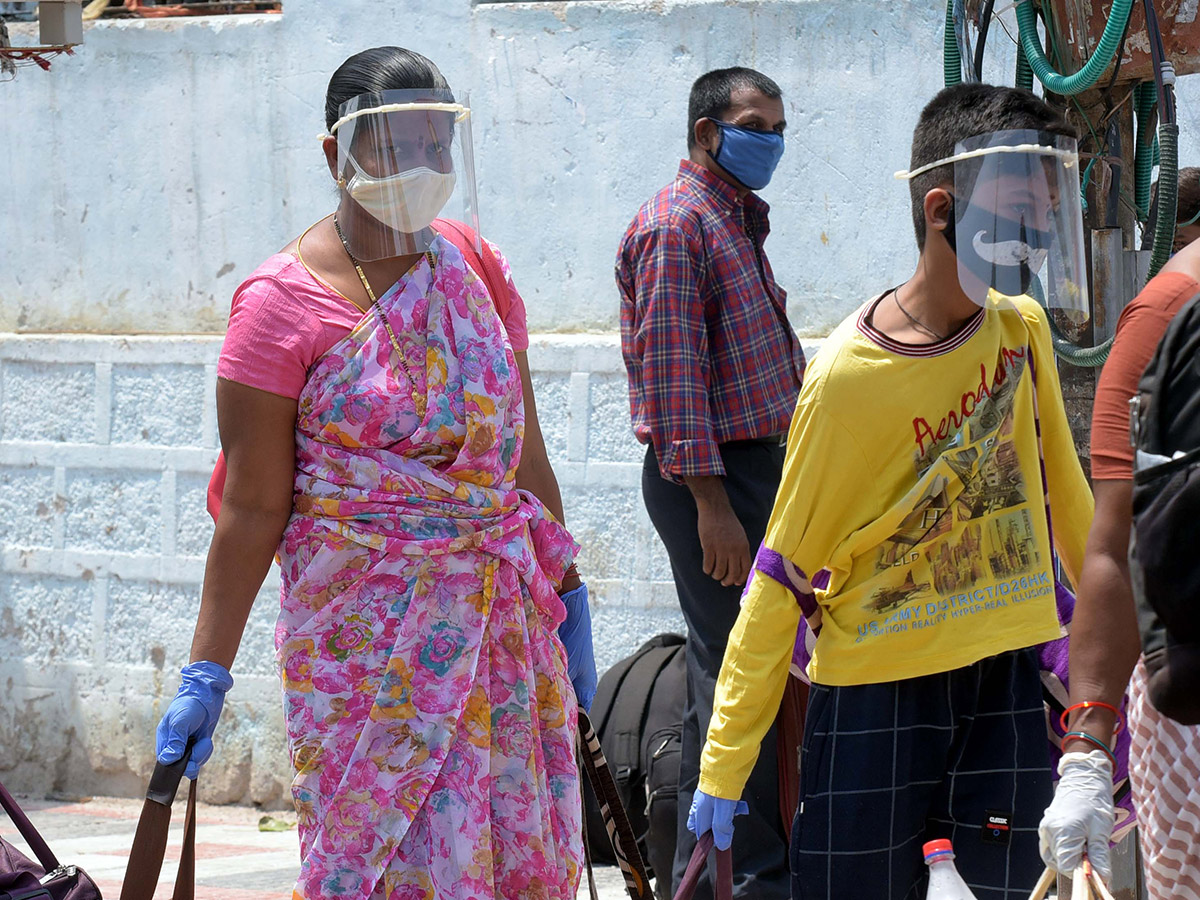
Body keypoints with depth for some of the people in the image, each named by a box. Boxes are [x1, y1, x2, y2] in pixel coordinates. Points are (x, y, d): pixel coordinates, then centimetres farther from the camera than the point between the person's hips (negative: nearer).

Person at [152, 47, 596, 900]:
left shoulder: (475, 272, 8)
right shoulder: (283, 302, -8)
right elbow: (253, 506, -8)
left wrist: (565, 590, 15)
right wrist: (208, 672, -10)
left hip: (503, 616, 5)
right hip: (366, 627, -5)